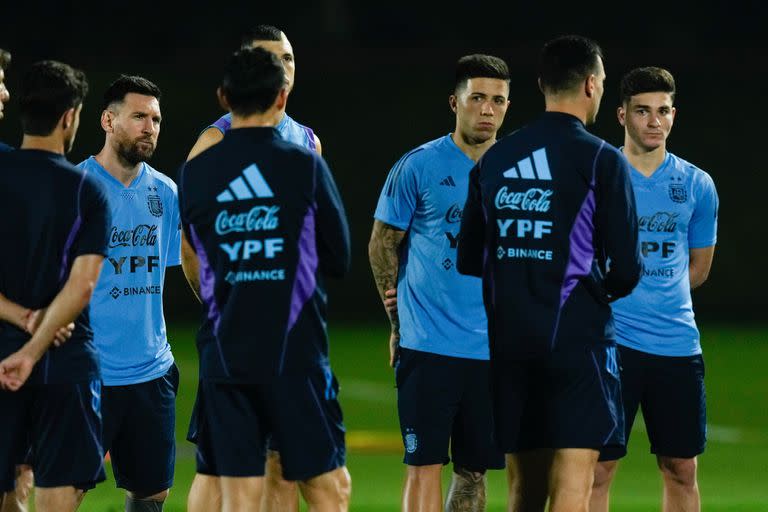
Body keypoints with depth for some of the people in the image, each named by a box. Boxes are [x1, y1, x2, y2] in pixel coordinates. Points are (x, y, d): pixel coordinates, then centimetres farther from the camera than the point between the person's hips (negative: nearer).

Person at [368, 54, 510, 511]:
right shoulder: (419, 166, -3)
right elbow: (383, 244, 4)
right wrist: (400, 319, 3)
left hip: (494, 350, 4)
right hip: (427, 347, -3)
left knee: (474, 470, 9)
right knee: (425, 466, -8)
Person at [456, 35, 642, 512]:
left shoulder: (493, 160, 8)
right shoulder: (602, 160, -8)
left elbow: (468, 261, 11)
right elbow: (627, 268, -9)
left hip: (509, 342, 6)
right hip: (578, 338, -5)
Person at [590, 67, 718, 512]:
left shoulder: (698, 185, 8)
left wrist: (653, 293, 8)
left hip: (678, 341, 3)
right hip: (610, 340, -3)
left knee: (682, 470, 6)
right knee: (598, 467, -4)